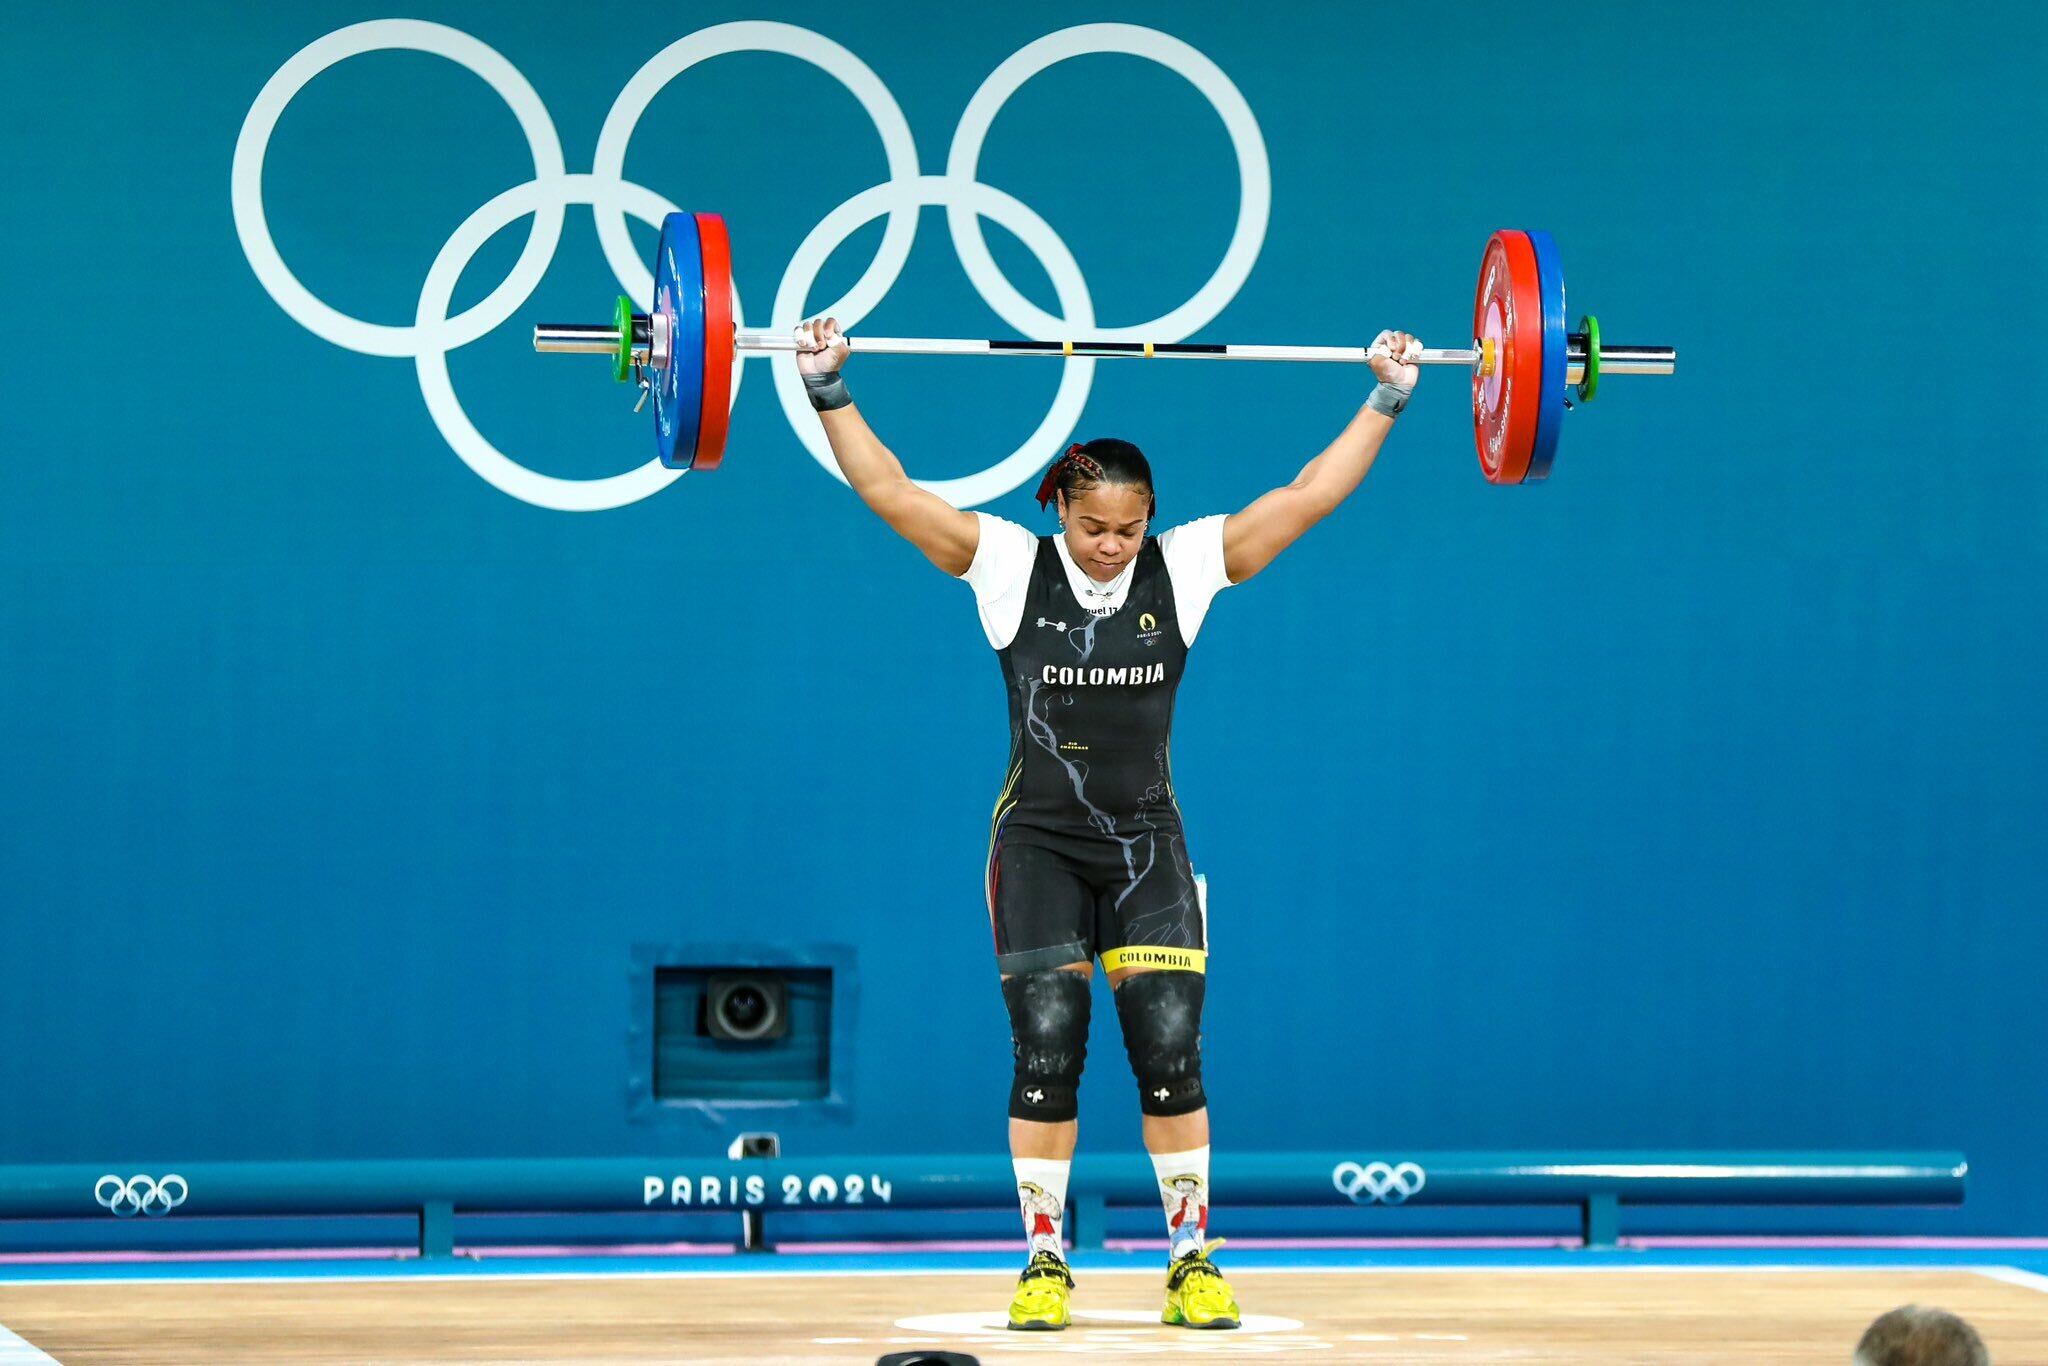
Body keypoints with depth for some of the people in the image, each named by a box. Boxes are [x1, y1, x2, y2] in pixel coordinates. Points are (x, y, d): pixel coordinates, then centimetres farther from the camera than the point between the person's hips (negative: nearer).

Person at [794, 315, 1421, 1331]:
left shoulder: (1186, 568, -2)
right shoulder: (1010, 568, -6)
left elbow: (1308, 495, 0)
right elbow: (889, 491, -9)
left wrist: (1387, 400, -1)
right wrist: (827, 390, -15)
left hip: (1147, 846, 1)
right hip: (1038, 844, -1)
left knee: (1170, 1050, -6)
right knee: (1046, 1050, -5)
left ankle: (1192, 1261, 4)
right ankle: (1043, 1262, 5)